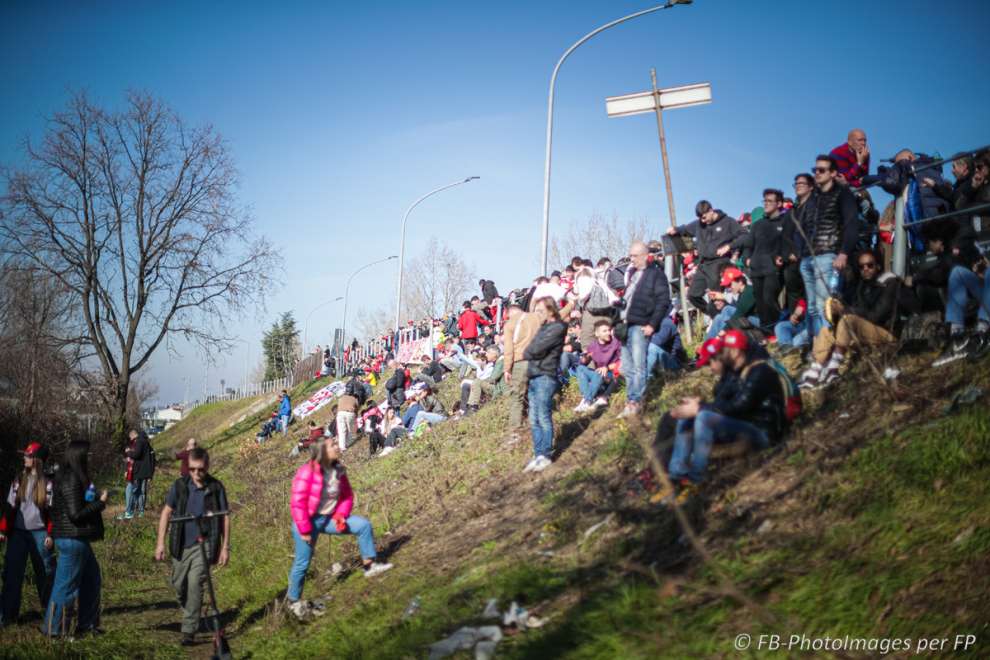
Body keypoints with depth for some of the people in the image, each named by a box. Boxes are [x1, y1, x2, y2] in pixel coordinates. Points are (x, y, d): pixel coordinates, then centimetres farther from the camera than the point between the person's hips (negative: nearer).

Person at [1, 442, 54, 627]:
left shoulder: (48, 482, -3)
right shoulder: (19, 480, 6)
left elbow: (53, 510, -4)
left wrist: (51, 534, -9)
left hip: (39, 533, -3)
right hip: (18, 532, 3)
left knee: (45, 573, 7)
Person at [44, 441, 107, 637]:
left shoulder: (76, 478, 12)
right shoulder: (71, 480, -18)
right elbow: (76, 514, -22)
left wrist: (97, 498, 4)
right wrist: (100, 503, -13)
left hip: (78, 539, 10)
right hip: (72, 539, -10)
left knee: (92, 580, 18)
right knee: (66, 585, -1)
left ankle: (87, 623, 27)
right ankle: (54, 628, 9)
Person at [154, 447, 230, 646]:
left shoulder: (216, 488, -6)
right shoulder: (180, 485, -3)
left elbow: (224, 518, 0)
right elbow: (166, 512, 3)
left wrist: (225, 547, -1)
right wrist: (160, 542, -1)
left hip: (203, 544, -3)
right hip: (181, 545, 3)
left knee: (195, 584, -14)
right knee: (178, 584, 12)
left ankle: (189, 630, -7)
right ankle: (188, 613, 41)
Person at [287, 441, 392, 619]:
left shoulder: (338, 471, -2)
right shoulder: (307, 472, -23)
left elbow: (347, 495, 10)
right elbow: (298, 502, -23)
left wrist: (341, 515, -7)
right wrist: (304, 530, -20)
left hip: (330, 518, 6)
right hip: (309, 521, -6)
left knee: (364, 525, -5)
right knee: (302, 563, 2)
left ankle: (370, 566, 4)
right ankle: (293, 601, 22)